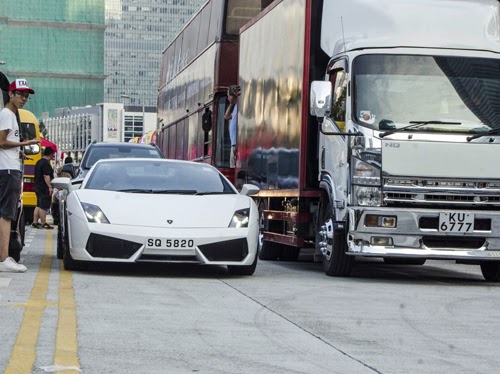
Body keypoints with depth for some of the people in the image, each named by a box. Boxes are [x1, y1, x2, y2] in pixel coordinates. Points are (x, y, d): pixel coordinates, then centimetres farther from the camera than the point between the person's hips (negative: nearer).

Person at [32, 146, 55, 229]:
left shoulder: (39, 162, 17)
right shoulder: (46, 163, -16)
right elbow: (46, 176, -22)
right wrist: (50, 186, -23)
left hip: (38, 187, 10)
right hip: (44, 188, -10)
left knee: (39, 206, 14)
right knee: (43, 207, -9)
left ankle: (35, 222, 14)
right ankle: (43, 224, -8)